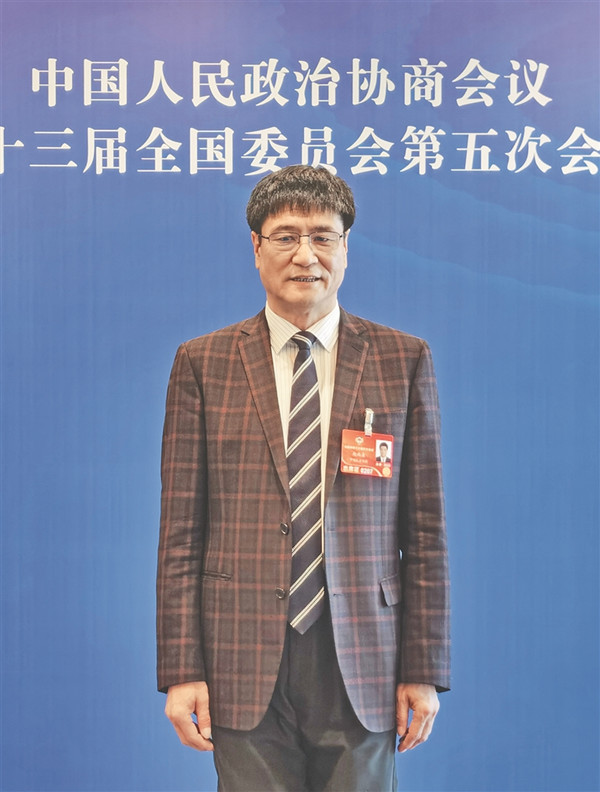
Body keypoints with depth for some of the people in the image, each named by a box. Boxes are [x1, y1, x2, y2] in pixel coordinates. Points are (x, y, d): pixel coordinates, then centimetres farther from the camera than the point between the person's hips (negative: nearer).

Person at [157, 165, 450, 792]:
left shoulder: (403, 360, 5)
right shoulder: (201, 364, 4)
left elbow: (425, 529, 3)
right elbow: (180, 532, 2)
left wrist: (424, 669, 0)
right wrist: (181, 669, -2)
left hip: (360, 659, 1)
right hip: (245, 663, 0)